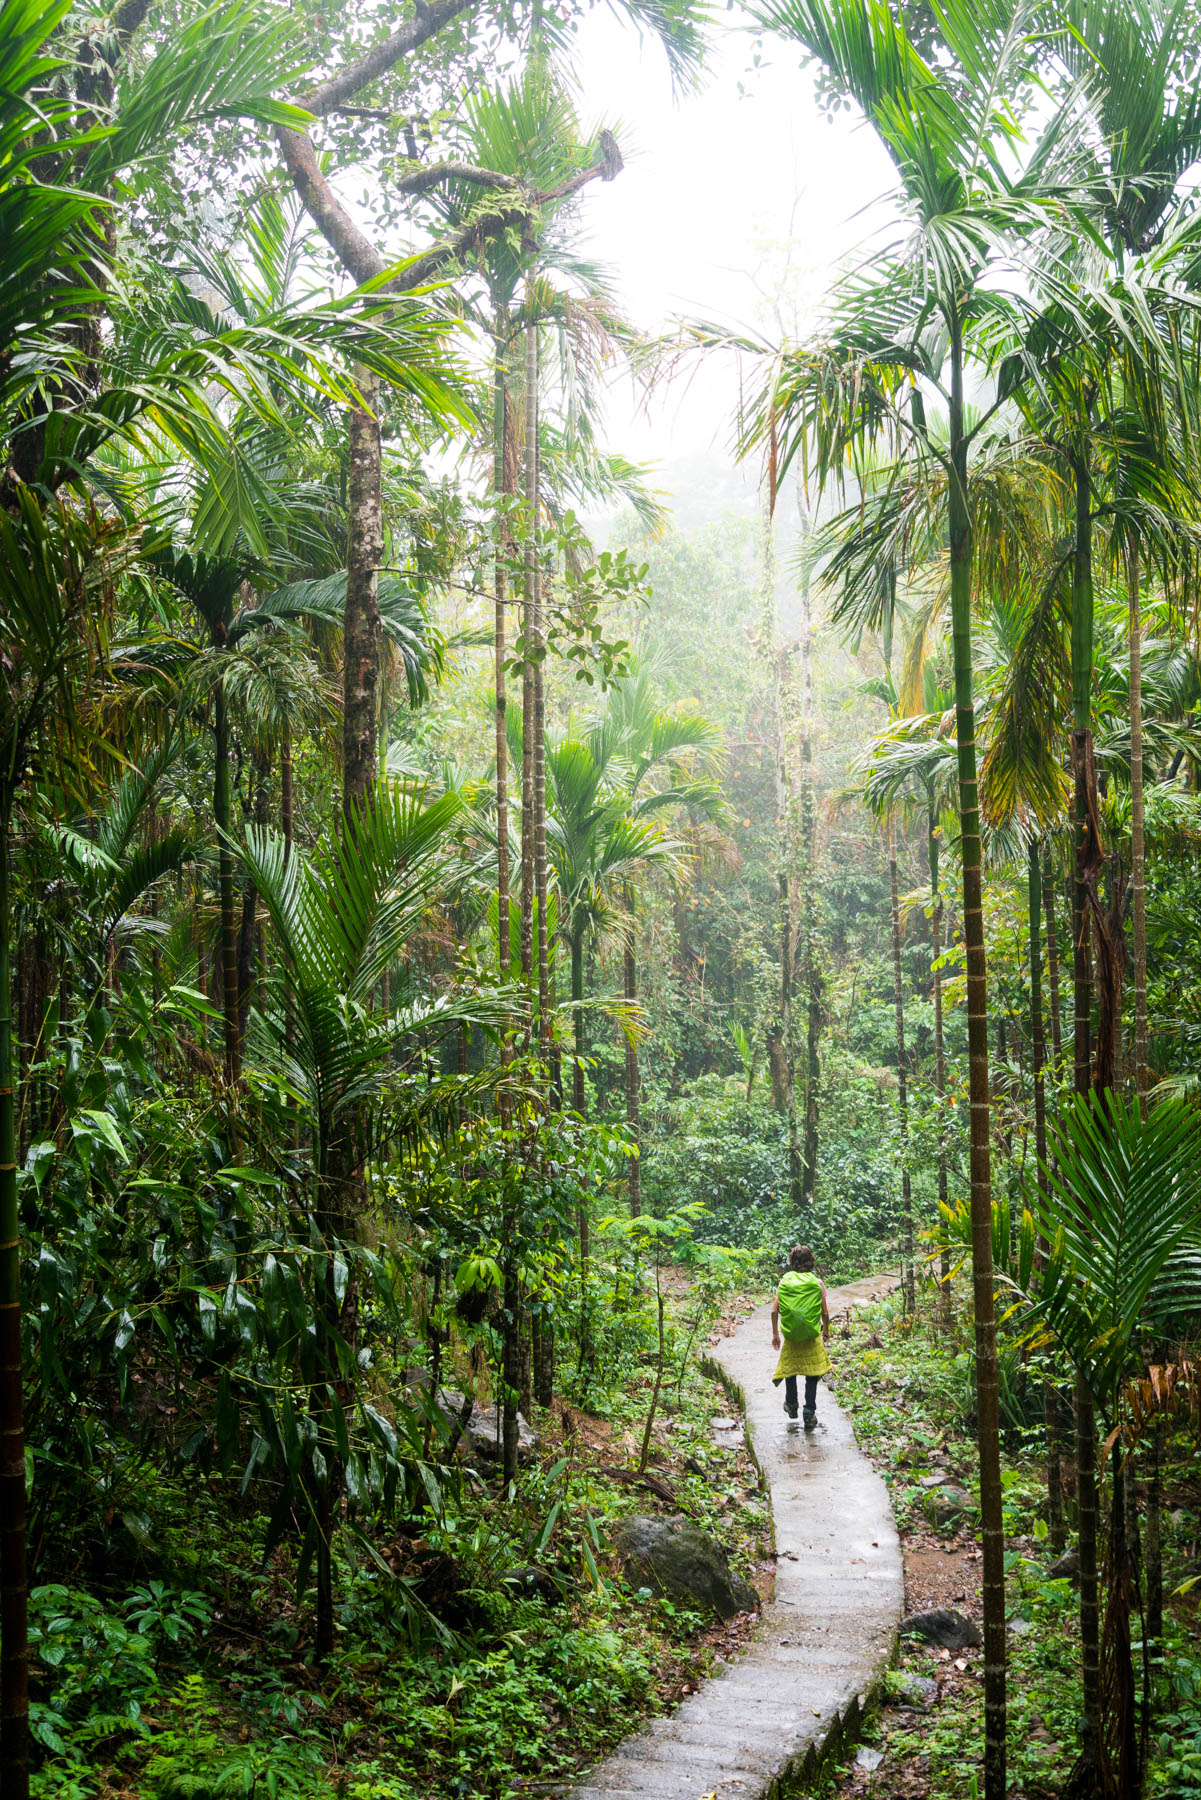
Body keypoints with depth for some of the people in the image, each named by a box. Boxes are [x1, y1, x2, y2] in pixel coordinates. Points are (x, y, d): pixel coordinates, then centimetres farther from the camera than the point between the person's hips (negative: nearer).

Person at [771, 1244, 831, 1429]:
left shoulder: (785, 1281, -5)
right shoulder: (817, 1282, -8)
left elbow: (774, 1311, -7)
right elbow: (825, 1312, -6)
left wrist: (775, 1333, 4)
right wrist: (826, 1330, 13)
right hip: (811, 1335, -1)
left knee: (789, 1367, 22)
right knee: (812, 1373, 7)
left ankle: (791, 1405, 36)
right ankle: (809, 1412, 1)